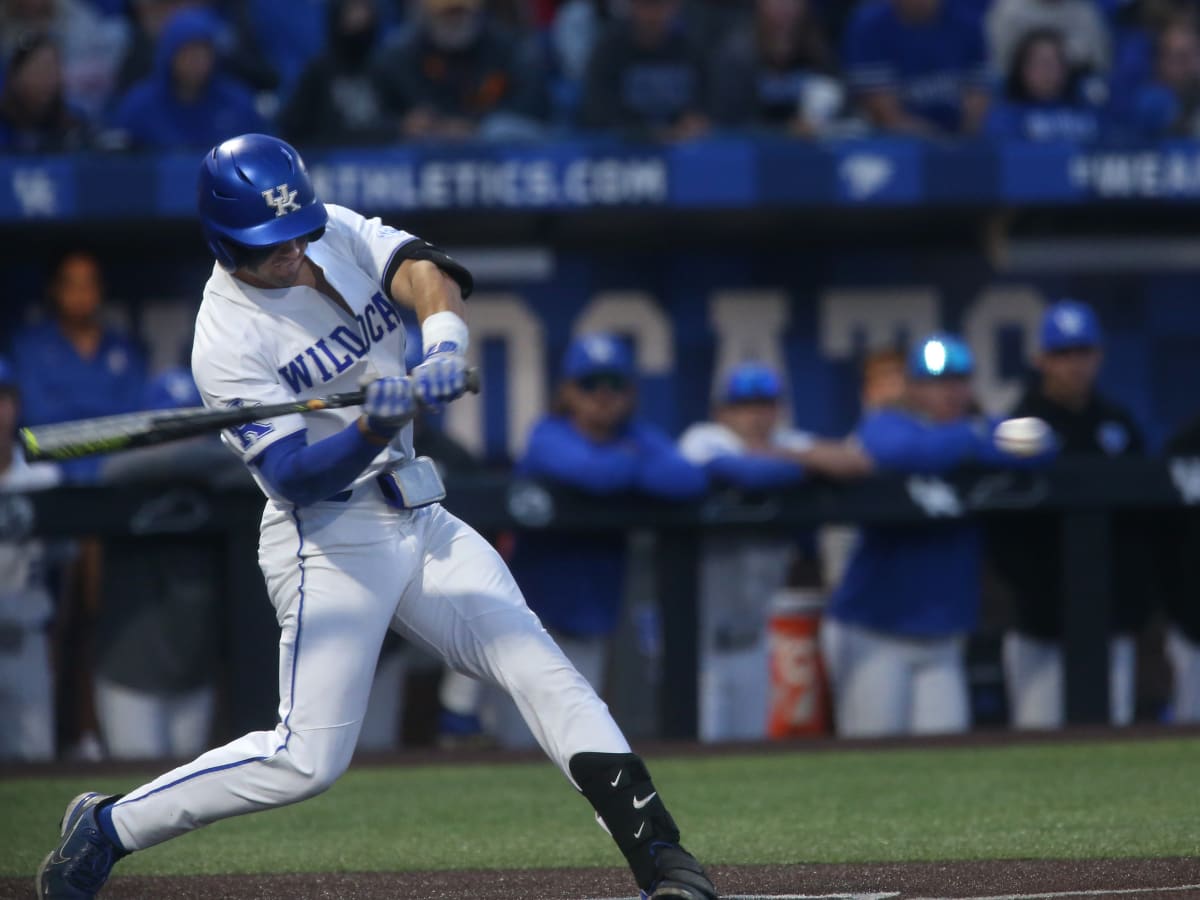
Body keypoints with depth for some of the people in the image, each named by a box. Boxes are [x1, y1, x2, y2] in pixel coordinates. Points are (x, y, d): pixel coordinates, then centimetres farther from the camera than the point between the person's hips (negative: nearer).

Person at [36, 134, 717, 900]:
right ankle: (105, 829, 4)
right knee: (309, 759, -11)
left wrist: (445, 343, -36)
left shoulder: (340, 235, 2)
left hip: (421, 520, 6)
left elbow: (424, 271, -15)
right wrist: (376, 427, -39)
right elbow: (293, 474, -22)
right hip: (328, 541, -6)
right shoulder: (229, 339, -16)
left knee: (543, 668, -6)